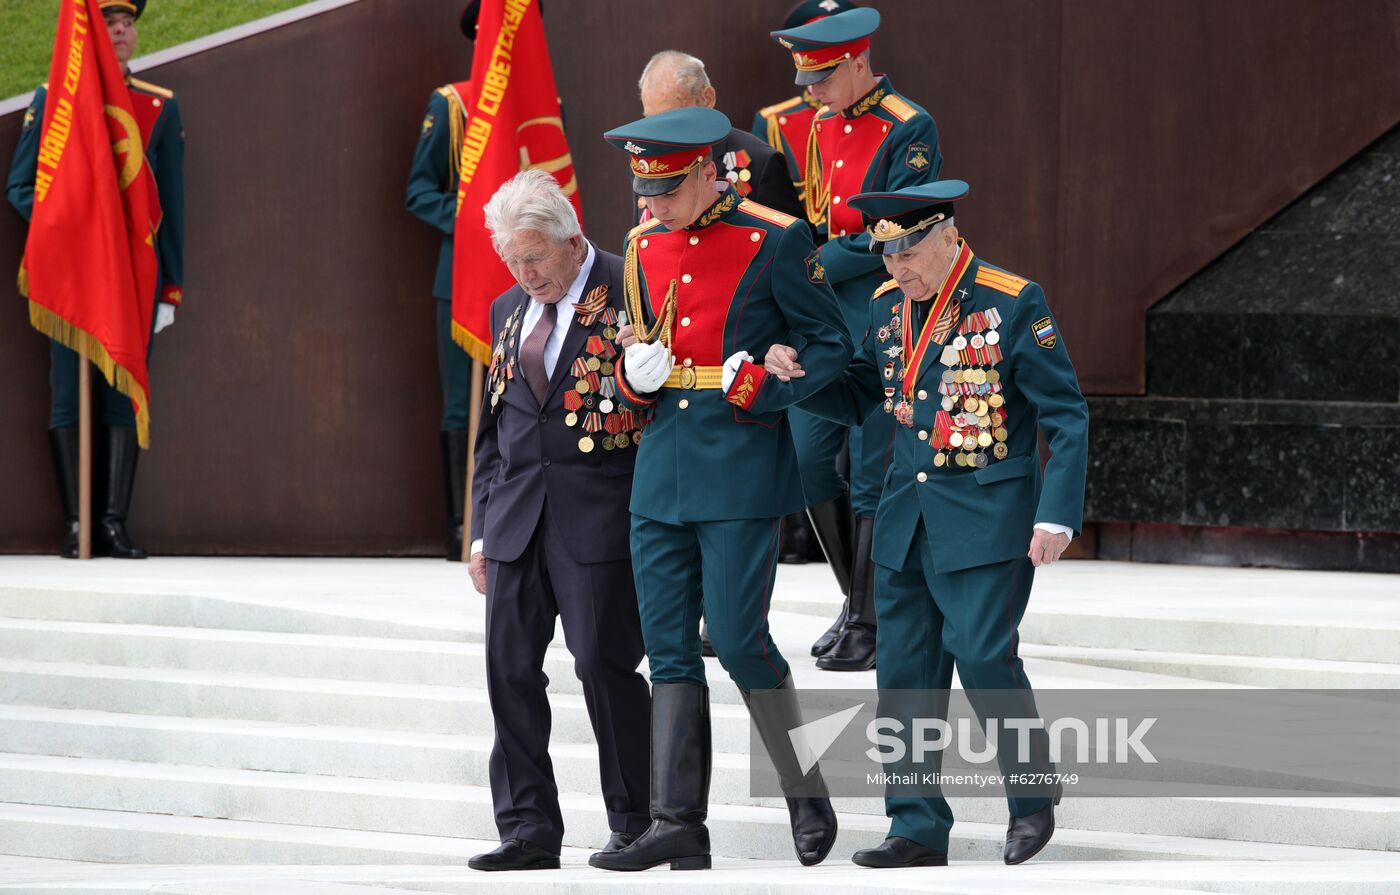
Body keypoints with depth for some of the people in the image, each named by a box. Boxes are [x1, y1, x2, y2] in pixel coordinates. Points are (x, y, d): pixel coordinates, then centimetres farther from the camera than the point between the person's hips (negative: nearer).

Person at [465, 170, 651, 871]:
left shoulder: (629, 292, -6)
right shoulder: (508, 312, 16)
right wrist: (483, 529, 17)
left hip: (597, 517, -6)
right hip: (517, 518, 6)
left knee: (604, 663, -6)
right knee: (510, 669, 2)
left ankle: (635, 821, 6)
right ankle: (528, 829, 6)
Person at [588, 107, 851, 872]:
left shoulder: (773, 242, -7)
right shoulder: (643, 248, 11)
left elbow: (832, 343, -2)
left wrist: (766, 391, -16)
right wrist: (634, 377, 0)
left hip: (740, 468, -6)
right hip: (662, 466, 6)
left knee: (739, 640, -7)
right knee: (668, 648, 2)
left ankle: (808, 798, 10)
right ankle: (677, 824, 1)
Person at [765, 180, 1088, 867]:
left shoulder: (1013, 304, -10)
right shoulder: (888, 306, 8)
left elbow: (1066, 417, -8)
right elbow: (857, 399, 20)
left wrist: (1057, 517, -15)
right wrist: (795, 373, 0)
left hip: (986, 519, -6)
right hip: (907, 519, 6)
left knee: (982, 654, -14)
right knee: (905, 671, 3)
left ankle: (1033, 797, 8)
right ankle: (918, 830, 10)